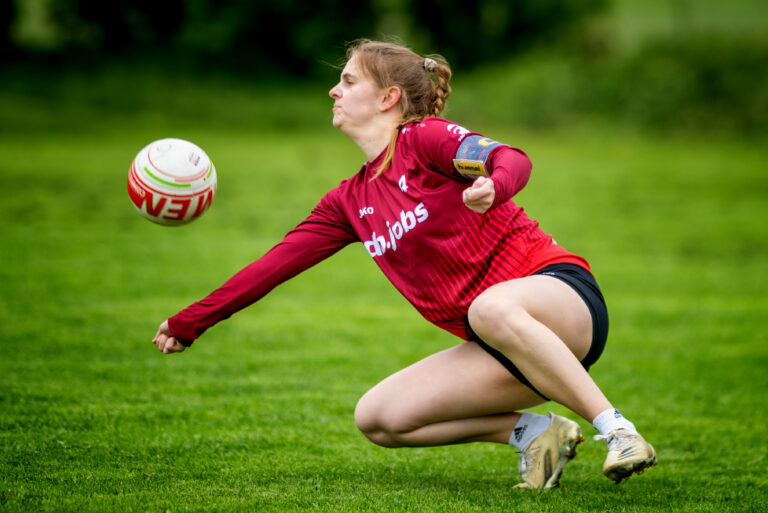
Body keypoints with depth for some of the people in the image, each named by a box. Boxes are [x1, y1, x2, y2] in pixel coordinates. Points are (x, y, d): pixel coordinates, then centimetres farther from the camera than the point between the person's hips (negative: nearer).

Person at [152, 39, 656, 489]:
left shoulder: (426, 138, -5)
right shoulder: (350, 201, 15)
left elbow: (514, 160, -22)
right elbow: (278, 263, 18)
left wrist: (492, 187, -46)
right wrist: (191, 323, 19)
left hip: (561, 289, -7)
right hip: (501, 347, 7)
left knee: (492, 309, -42)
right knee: (377, 418, -3)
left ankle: (618, 430, -35)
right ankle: (531, 431, -2)